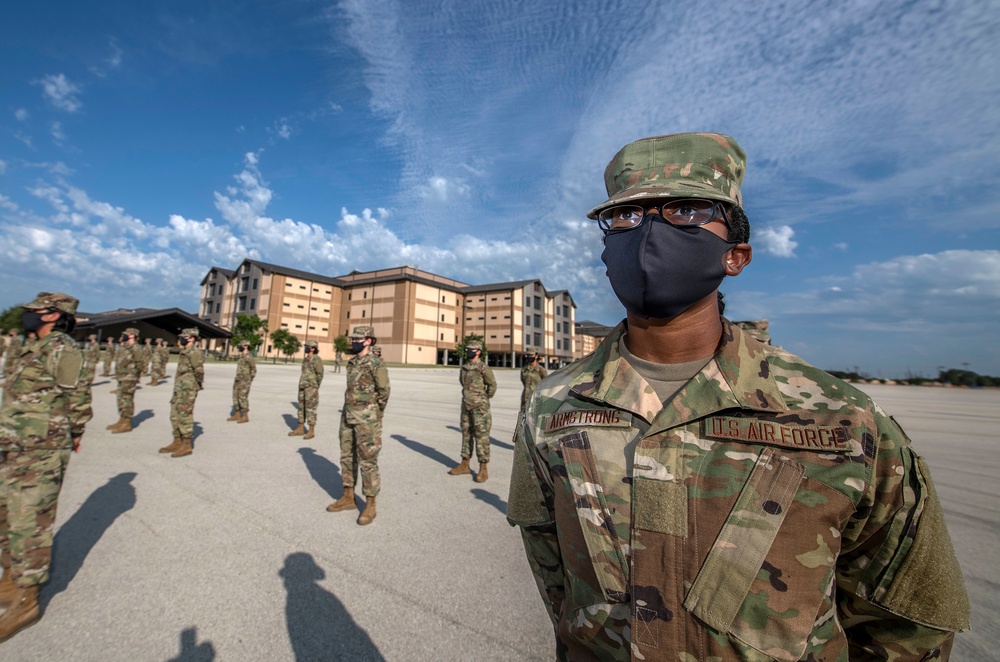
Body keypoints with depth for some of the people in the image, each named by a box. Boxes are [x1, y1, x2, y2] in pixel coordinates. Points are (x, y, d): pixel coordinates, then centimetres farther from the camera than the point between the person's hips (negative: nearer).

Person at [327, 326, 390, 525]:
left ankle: (370, 505, 11)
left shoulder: (376, 363, -15)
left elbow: (384, 391, -11)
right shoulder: (352, 362, 10)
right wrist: (349, 411, 15)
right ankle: (348, 497, 31)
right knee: (347, 457, 16)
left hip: (367, 419, -8)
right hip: (348, 417, 8)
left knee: (368, 461, -1)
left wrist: (374, 415, 0)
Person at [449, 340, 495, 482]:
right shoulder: (464, 367, 9)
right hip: (466, 406, 7)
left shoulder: (483, 367, -12)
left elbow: (492, 385, -6)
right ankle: (465, 465, 22)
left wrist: (483, 401, 2)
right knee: (466, 434, 12)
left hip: (480, 407, -7)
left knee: (481, 436, -4)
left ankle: (483, 469, 3)